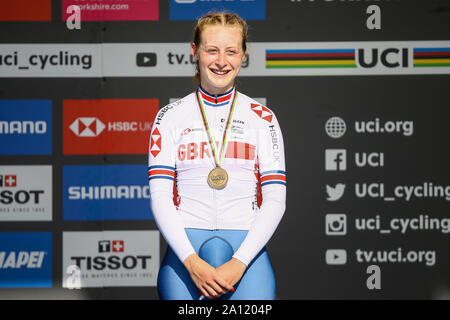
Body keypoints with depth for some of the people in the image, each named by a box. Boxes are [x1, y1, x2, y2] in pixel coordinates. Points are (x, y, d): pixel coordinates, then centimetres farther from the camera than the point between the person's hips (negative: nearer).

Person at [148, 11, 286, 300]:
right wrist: (192, 261, -10)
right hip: (185, 248, 1)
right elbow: (160, 196, 2)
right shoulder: (171, 117, 8)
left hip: (246, 247, 0)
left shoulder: (262, 118, 8)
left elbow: (275, 200, 3)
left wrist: (239, 263, -9)